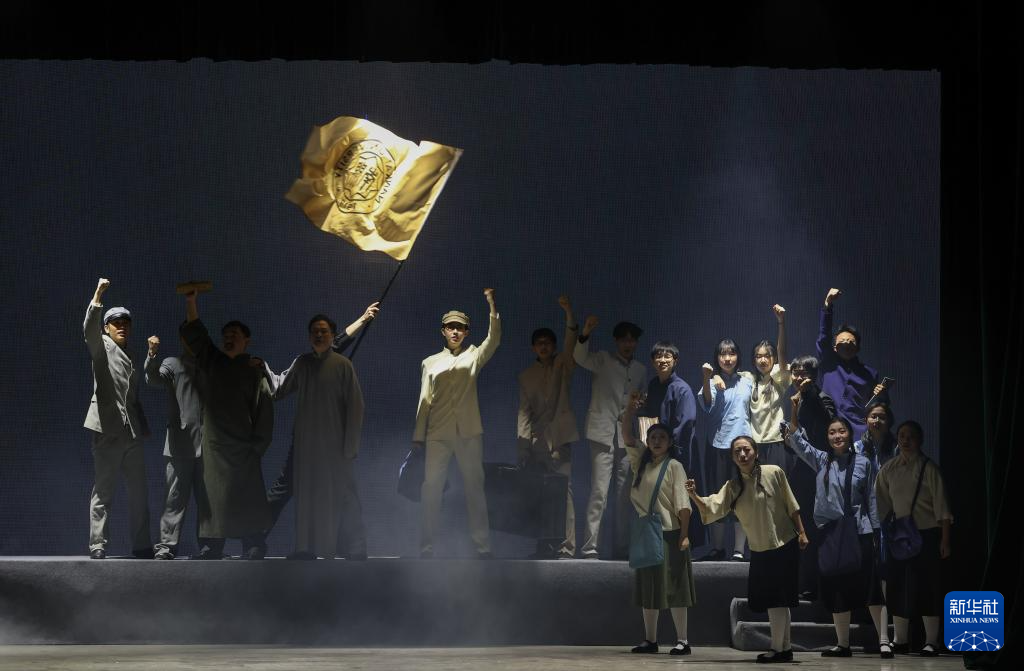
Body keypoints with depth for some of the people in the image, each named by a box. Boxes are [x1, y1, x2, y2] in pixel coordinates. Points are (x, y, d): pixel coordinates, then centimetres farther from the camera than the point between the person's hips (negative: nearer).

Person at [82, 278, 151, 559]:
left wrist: (142, 427, 17)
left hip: (132, 430, 7)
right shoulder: (102, 347, 2)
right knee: (103, 490, -5)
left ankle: (142, 546, 11)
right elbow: (89, 328, -20)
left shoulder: (129, 357, 22)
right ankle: (98, 545, -5)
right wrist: (98, 295, -30)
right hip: (108, 429, -7)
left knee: (138, 491, 7)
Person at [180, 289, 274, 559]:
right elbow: (194, 333, 6)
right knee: (213, 495, -1)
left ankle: (253, 547, -9)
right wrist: (190, 301, -7)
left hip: (242, 446, -4)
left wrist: (258, 446, -8)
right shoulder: (212, 361, 16)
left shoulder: (254, 372, 6)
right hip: (213, 443, 4)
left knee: (247, 497, -9)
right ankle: (213, 547, 0)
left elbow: (264, 412, 1)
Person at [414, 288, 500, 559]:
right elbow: (425, 401, 13)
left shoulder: (473, 356, 9)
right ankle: (427, 546, 1)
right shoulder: (430, 363, 14)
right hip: (438, 434, 1)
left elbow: (494, 339, -8)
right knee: (431, 488, -3)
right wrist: (418, 435, 7)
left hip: (469, 432, -1)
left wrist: (492, 305, -19)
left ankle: (483, 546, 2)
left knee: (474, 487, 0)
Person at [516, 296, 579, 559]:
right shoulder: (527, 376, 17)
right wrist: (522, 445, -1)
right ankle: (544, 546, 7)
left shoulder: (563, 366, 9)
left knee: (563, 493, -11)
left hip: (558, 439, -4)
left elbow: (571, 344, -10)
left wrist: (569, 313, -25)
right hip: (535, 443, 4)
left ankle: (566, 547, -14)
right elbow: (524, 411, 11)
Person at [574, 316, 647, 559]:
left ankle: (621, 548, 10)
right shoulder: (603, 361, 2)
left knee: (625, 496, 5)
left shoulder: (640, 370, 16)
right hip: (604, 435, -5)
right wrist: (585, 335, -36)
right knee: (599, 493, -11)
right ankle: (589, 548, -12)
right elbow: (581, 358, -17)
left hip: (628, 438, 5)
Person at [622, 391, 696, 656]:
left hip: (669, 534, -6)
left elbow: (683, 504, -10)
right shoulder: (641, 462, 12)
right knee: (648, 588, 9)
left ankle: (682, 640, -4)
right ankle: (650, 640, 14)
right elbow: (627, 436, 5)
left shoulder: (674, 466, -5)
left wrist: (684, 535, -17)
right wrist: (630, 407, -7)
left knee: (673, 588, -6)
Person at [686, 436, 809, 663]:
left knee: (776, 598, -6)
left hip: (784, 545, -5)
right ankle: (786, 648, 24)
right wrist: (694, 496, -31)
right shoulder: (732, 487, 1)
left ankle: (777, 649, 1)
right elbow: (712, 508, -13)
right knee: (777, 601, 13)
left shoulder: (774, 473, -9)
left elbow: (791, 506, -4)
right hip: (759, 551, 5)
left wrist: (801, 533, -4)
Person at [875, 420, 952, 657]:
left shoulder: (928, 468, -6)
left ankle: (932, 641, 3)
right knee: (897, 587, 5)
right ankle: (900, 640, 15)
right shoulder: (888, 469, 5)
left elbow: (941, 506, -7)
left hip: (927, 534, -4)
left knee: (927, 587, -4)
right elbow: (881, 505, 10)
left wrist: (945, 540, -10)